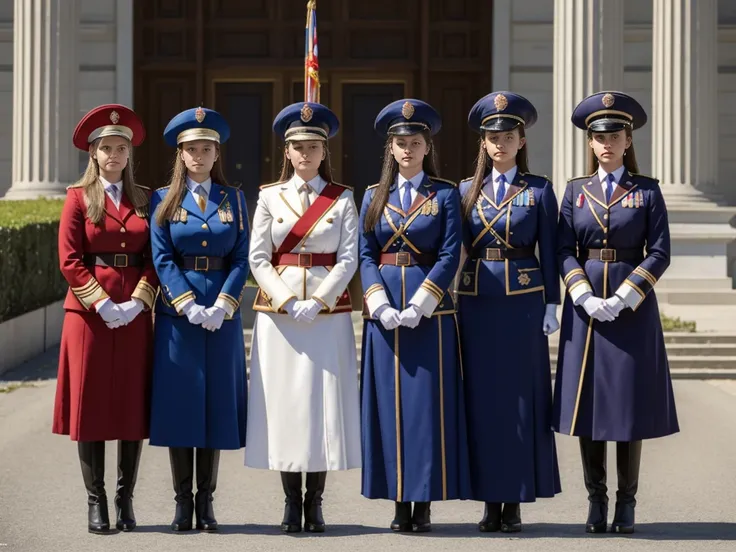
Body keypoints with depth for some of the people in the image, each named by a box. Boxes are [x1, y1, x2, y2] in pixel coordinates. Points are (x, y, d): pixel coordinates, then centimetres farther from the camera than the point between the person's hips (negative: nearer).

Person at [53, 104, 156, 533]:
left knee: (134, 403, 3)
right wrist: (103, 303, -13)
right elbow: (69, 260, -4)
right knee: (91, 402, 0)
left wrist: (138, 301, -9)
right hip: (89, 310, -2)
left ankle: (126, 500, 11)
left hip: (136, 312, 2)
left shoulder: (145, 200, 9)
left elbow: (155, 258, 6)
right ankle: (96, 501, 7)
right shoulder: (80, 197, 2)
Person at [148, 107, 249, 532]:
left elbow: (241, 259, 2)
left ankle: (207, 501, 10)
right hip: (177, 312, -1)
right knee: (179, 402, -1)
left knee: (217, 403, 2)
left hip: (224, 313, 1)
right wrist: (190, 306, -15)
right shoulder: (164, 201, 4)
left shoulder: (233, 199, 8)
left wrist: (221, 306, -12)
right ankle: (183, 501, 7)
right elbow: (162, 259, -4)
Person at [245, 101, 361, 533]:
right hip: (278, 314, 1)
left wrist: (317, 302, -12)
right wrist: (287, 302, -11)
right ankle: (292, 502, 8)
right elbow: (258, 258, 2)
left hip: (329, 312, -1)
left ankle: (315, 502, 7)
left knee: (325, 400, -1)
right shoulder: (270, 197, 7)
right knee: (284, 402, 0)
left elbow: (349, 258, -1)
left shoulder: (342, 199, 5)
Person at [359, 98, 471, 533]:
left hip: (431, 311, -3)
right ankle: (400, 503, 8)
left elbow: (450, 256, -5)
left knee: (428, 405, -3)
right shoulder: (375, 197, 10)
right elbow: (366, 256, 5)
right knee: (390, 405, 2)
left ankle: (425, 504, 2)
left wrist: (418, 306, -14)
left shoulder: (445, 194, 2)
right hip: (385, 311, 3)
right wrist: (381, 306, -10)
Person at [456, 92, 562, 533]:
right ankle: (491, 502, 9)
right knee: (482, 397, 2)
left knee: (523, 397, -1)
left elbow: (549, 251, 2)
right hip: (478, 301, 2)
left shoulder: (539, 190, 3)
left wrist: (551, 305, -3)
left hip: (524, 301, -2)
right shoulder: (468, 191, 9)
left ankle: (516, 504, 6)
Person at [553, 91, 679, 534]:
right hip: (585, 306, 2)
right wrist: (587, 298, -12)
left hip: (633, 306, -2)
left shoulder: (648, 191, 4)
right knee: (587, 402, 2)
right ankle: (596, 501, 10)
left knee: (631, 403, 0)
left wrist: (623, 298, -14)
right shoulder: (577, 191, 9)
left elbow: (659, 253, -3)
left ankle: (627, 503, 9)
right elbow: (564, 251, 3)